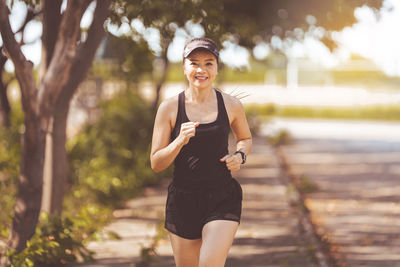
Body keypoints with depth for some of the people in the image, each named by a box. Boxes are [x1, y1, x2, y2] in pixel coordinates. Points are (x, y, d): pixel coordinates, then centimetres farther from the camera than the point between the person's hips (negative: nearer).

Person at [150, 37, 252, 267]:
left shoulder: (231, 105, 0)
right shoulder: (170, 108, -3)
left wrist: (240, 156, -1)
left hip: (223, 199, -1)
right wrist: (180, 141, -20)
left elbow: (245, 138, 21)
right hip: (183, 200, 1)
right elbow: (156, 164, -3)